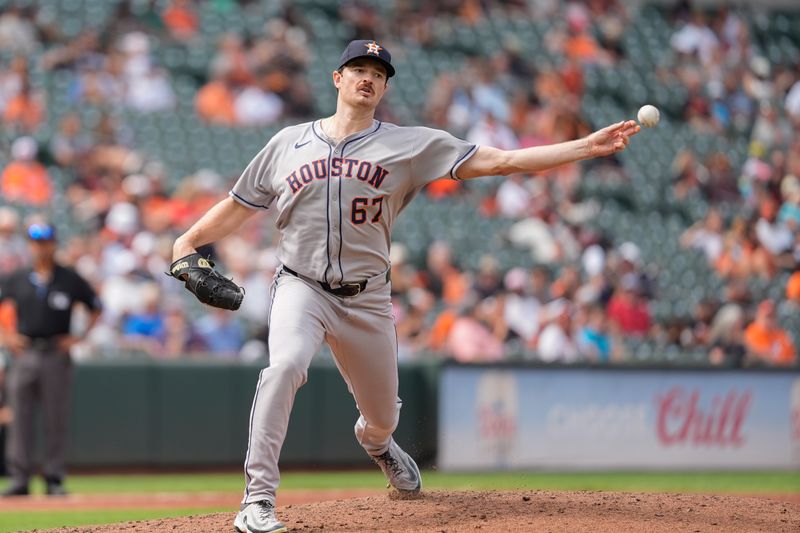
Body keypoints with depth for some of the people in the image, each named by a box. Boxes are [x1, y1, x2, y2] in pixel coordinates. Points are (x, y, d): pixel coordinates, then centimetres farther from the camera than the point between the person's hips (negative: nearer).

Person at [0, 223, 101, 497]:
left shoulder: (70, 280, 3)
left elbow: (95, 308, 11)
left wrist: (79, 337, 2)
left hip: (56, 354, -1)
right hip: (24, 353, 1)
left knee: (56, 420, -1)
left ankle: (54, 479, 4)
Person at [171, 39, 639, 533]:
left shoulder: (411, 145, 0)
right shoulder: (288, 143, 5)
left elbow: (496, 161, -7)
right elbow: (239, 206, 14)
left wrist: (587, 146, -15)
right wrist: (187, 242, 1)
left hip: (367, 299, 1)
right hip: (301, 287, -1)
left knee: (383, 416, 12)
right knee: (286, 364, -32)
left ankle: (375, 441, 55)